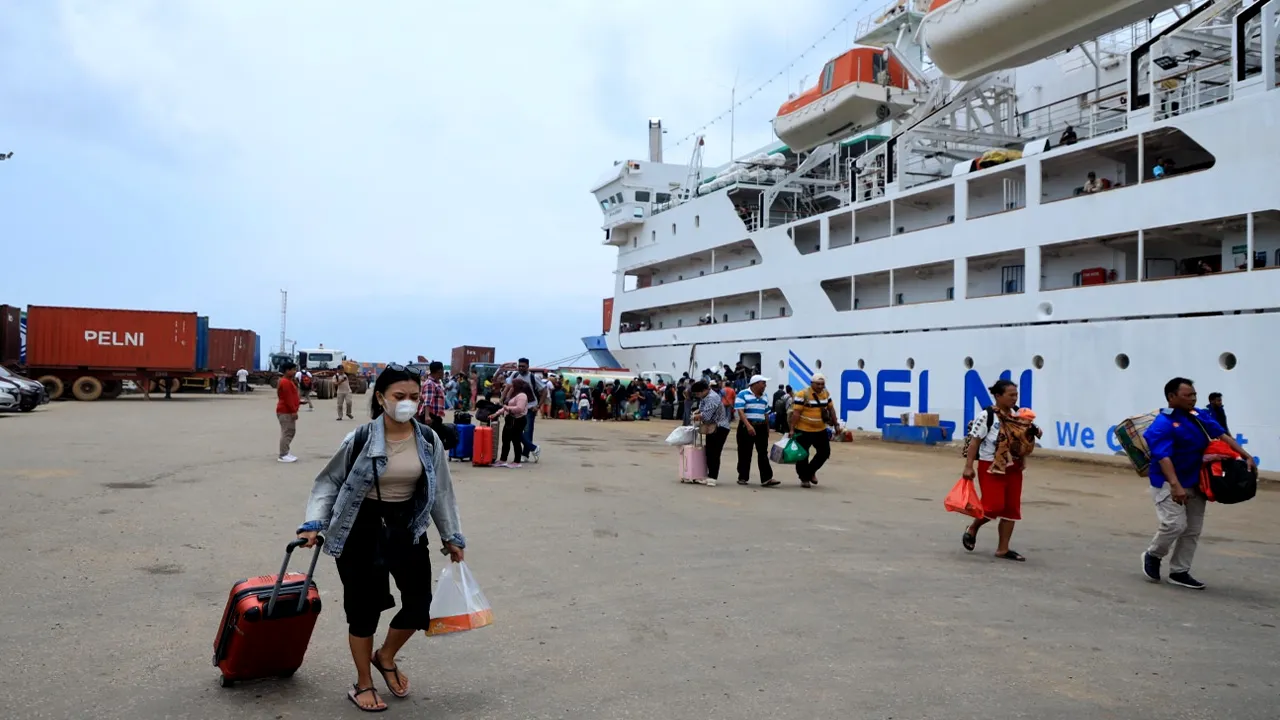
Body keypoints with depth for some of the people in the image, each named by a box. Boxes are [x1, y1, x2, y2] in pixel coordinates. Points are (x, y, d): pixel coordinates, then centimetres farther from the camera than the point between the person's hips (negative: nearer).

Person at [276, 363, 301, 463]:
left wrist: (299, 402, 14)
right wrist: (293, 411, -22)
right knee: (287, 433, -10)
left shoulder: (288, 381, 18)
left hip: (288, 411, 11)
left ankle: (285, 452, 20)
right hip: (286, 412, -11)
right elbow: (288, 398, -21)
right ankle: (283, 455, -8)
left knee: (290, 432, 14)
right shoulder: (285, 382, -17)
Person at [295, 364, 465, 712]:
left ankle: (386, 658, 35)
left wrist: (451, 537, 9)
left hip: (407, 528, 4)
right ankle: (363, 684, 27)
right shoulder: (360, 440, -15)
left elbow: (441, 491, 6)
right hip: (362, 530, -4)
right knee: (364, 609, 5)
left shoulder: (428, 440, -4)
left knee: (419, 604, 5)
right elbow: (329, 482, -4)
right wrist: (314, 523, -15)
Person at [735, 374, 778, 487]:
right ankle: (743, 477, 12)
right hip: (746, 427, -5)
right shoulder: (743, 394, -6)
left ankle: (766, 478, -5)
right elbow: (740, 411, -15)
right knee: (745, 453, 2)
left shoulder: (764, 397, 16)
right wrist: (748, 425, -26)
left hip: (761, 427, 6)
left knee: (763, 453, -1)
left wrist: (767, 428, 17)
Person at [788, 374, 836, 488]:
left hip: (820, 430, 6)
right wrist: (792, 429, -19)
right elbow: (796, 413, -17)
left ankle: (811, 471, 27)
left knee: (825, 452, 7)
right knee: (803, 456, 3)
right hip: (803, 431, -5)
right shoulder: (802, 394, -15)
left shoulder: (826, 393, 4)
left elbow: (831, 409, 14)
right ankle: (804, 478, 17)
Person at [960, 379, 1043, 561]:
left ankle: (1002, 549, 14)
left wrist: (1032, 434, -4)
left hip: (1013, 468, 7)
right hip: (991, 467, -6)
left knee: (1012, 509, 5)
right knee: (994, 506, -13)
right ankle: (972, 529, 16)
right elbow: (975, 442, -13)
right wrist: (968, 466, -17)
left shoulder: (1018, 415, 6)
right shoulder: (987, 415, -13)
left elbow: (1023, 440, 18)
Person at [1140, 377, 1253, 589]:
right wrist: (1175, 486, -39)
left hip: (1195, 483, 8)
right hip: (1168, 483, -8)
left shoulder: (1199, 416, 3)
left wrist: (1246, 456, 0)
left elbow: (1221, 435, 8)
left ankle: (1179, 572, 20)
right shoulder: (1162, 424, -20)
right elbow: (1163, 457, -29)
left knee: (1193, 530, 9)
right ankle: (1153, 555, 9)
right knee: (1176, 524, -18)